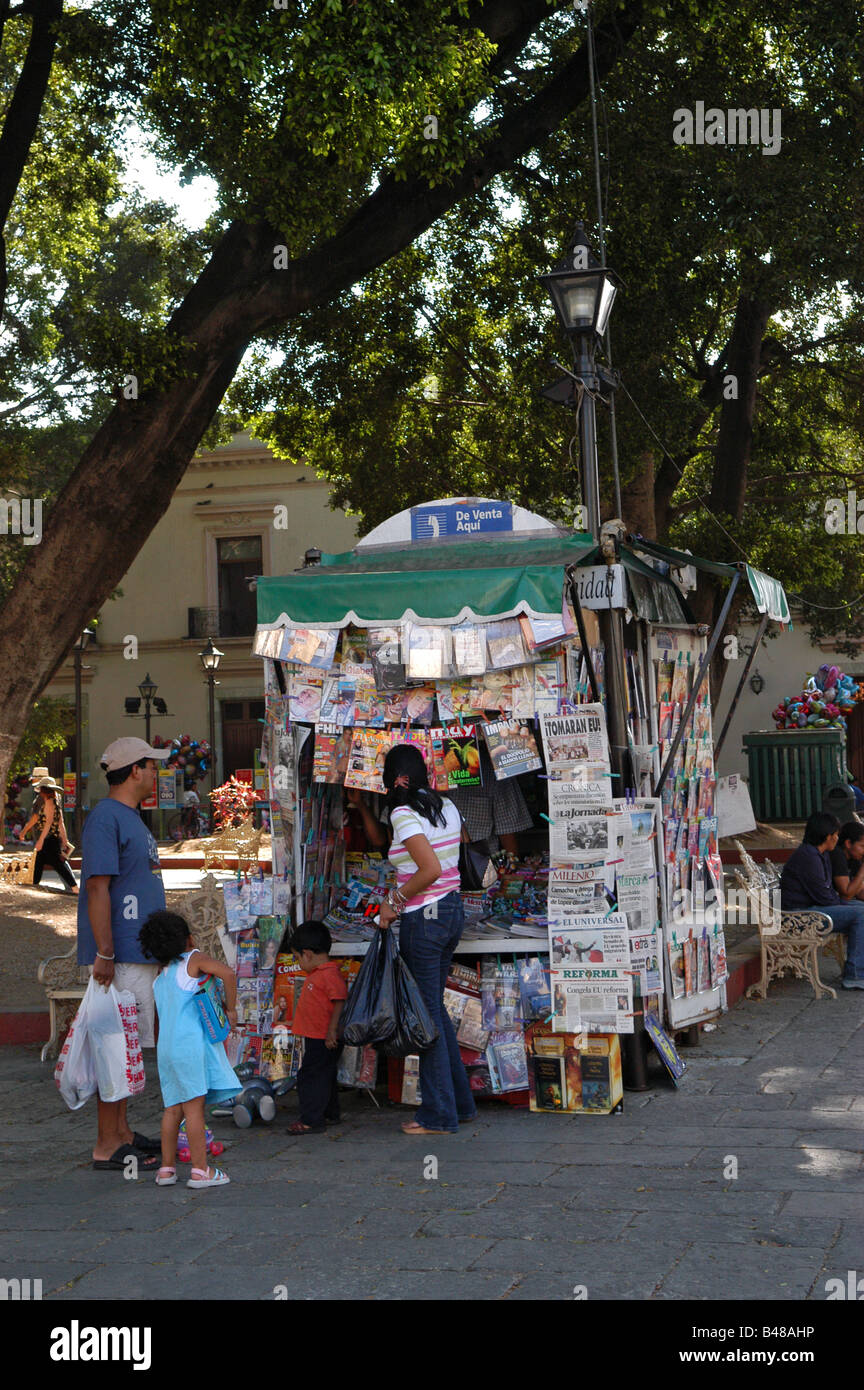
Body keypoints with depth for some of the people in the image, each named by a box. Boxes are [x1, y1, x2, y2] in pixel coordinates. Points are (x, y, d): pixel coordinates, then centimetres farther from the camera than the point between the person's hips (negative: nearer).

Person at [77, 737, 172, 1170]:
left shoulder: (132, 818, 18)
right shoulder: (105, 818, -14)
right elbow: (97, 887, -19)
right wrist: (104, 953, -23)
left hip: (141, 952, 10)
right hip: (120, 955, -10)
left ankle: (121, 1131, 23)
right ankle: (108, 1146, -2)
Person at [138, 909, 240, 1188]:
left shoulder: (161, 974, 19)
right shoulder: (194, 959, -2)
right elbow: (227, 973, -17)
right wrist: (230, 1008, -7)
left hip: (166, 1047, 7)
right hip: (190, 1043, -7)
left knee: (173, 1108, 13)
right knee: (194, 1106, -6)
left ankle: (167, 1167, 16)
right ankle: (200, 1170, -5)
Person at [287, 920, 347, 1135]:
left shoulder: (330, 974, -20)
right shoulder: (317, 974, 14)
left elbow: (340, 1002, -25)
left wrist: (332, 1030, -26)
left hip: (324, 1038, -11)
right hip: (315, 1036, 11)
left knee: (311, 1076, -8)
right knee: (323, 1075, 20)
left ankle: (311, 1120, -4)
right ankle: (330, 1114, 32)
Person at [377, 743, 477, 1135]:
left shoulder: (404, 815, -16)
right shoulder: (446, 807, 8)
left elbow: (431, 870, -25)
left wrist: (395, 902, -13)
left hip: (423, 919, -8)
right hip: (452, 911, 8)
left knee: (427, 1014, 1)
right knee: (435, 1007, 19)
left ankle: (439, 1115, 7)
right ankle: (459, 1101, 25)